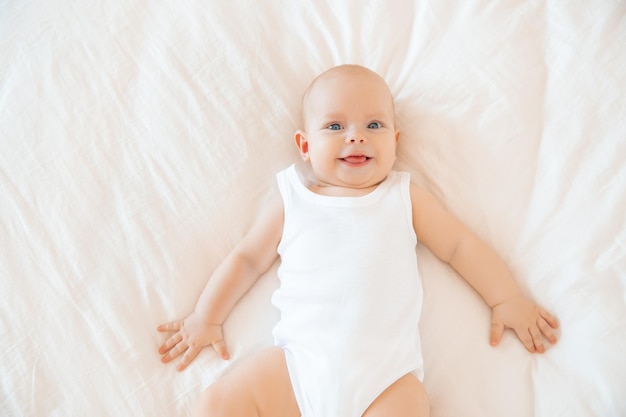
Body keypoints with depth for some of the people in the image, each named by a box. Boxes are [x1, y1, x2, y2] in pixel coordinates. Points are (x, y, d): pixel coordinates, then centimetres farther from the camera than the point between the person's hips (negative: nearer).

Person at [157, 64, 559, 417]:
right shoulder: (292, 199, 11)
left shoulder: (405, 197, 11)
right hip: (300, 363, 1)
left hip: (386, 373, 0)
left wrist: (506, 297, 8)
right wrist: (206, 317, 14)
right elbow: (248, 257, 17)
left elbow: (460, 244, 15)